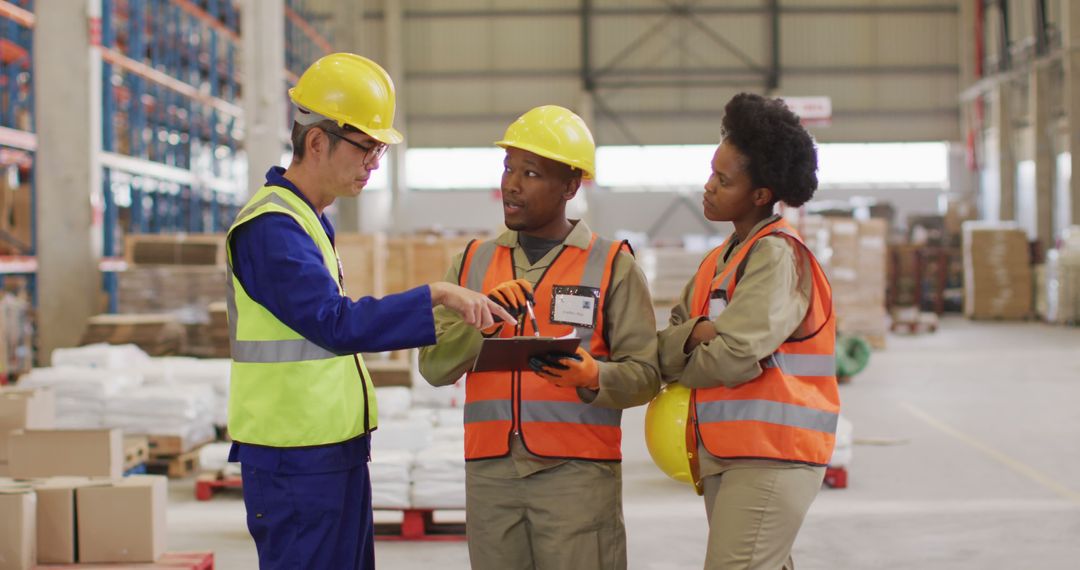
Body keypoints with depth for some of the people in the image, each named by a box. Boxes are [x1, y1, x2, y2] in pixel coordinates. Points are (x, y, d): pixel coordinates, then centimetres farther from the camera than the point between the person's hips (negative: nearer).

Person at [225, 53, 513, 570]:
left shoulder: (308, 220, 15)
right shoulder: (271, 228, -16)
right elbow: (337, 324, -26)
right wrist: (436, 296, -29)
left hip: (336, 452, 10)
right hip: (295, 461, -10)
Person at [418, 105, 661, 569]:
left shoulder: (612, 265, 3)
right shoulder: (473, 262, 13)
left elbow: (644, 374, -2)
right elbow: (434, 366, 4)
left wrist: (593, 378, -22)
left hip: (577, 474, -3)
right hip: (490, 473, 3)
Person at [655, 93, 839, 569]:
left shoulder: (777, 254, -11)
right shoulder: (719, 260, 17)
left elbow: (737, 355, -20)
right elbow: (664, 345, 10)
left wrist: (678, 369, -1)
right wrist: (695, 333, -13)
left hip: (769, 457, -9)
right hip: (722, 457, 9)